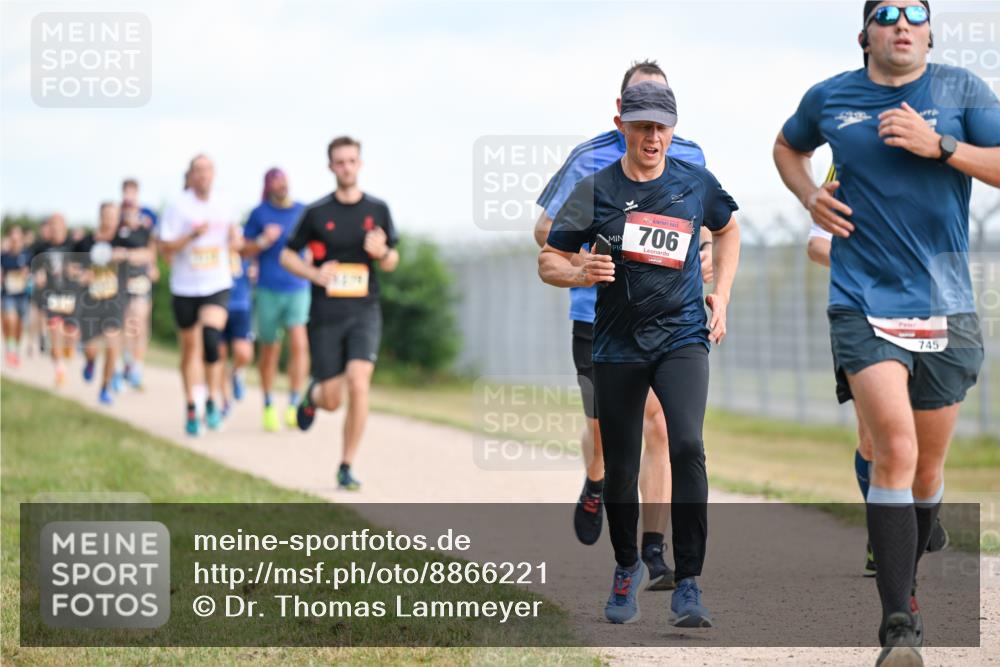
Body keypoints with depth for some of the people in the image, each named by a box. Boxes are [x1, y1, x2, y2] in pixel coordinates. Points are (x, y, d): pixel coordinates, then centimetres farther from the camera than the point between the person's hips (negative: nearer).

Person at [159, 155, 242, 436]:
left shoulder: (223, 209, 7)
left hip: (217, 286, 1)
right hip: (185, 288, -1)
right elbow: (165, 247, -8)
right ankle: (191, 408, 22)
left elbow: (235, 243, 20)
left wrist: (235, 240, -3)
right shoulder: (178, 208, -4)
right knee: (190, 347, 8)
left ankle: (213, 399, -10)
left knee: (211, 337, -22)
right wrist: (192, 236, -22)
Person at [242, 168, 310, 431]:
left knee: (299, 343, -17)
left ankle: (294, 405, -14)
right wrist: (263, 241, -11)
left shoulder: (304, 212, 7)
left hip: (298, 289, 0)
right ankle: (269, 407, 23)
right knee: (270, 351, 7)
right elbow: (244, 250, 5)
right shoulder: (260, 213, 3)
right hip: (268, 290, 0)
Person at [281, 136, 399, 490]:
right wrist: (315, 274, -11)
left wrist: (381, 252, -11)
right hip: (325, 315, 0)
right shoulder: (316, 212, 0)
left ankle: (346, 468, -5)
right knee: (332, 399, 1)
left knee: (358, 385, -17)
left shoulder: (378, 210, 5)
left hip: (364, 312, 0)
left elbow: (391, 262, 13)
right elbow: (287, 255, 7)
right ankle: (313, 395, 41)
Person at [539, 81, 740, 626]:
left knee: (687, 447, -21)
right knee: (620, 468, 7)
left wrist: (720, 295, 11)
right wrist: (579, 272, -19)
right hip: (618, 345, 1)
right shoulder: (595, 191, -2)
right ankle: (628, 567, 35)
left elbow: (727, 231, 23)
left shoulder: (697, 184, 2)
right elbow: (548, 261, 3)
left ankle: (687, 584, -17)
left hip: (683, 336, -1)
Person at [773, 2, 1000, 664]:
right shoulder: (830, 98, 6)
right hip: (864, 305, -1)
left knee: (928, 464, 12)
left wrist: (939, 145, -18)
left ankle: (906, 584, 38)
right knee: (895, 448, -19)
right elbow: (788, 146, 27)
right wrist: (810, 195, 8)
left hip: (945, 309, 2)